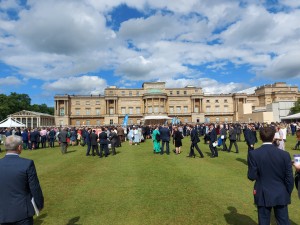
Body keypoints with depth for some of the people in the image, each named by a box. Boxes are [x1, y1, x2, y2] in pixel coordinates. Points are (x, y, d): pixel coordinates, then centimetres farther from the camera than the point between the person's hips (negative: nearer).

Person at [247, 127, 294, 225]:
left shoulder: (253, 154, -16)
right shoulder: (284, 154, -11)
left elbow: (252, 176, -12)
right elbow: (289, 178, -5)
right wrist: (288, 194, 10)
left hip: (263, 195, -1)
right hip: (281, 195, 1)